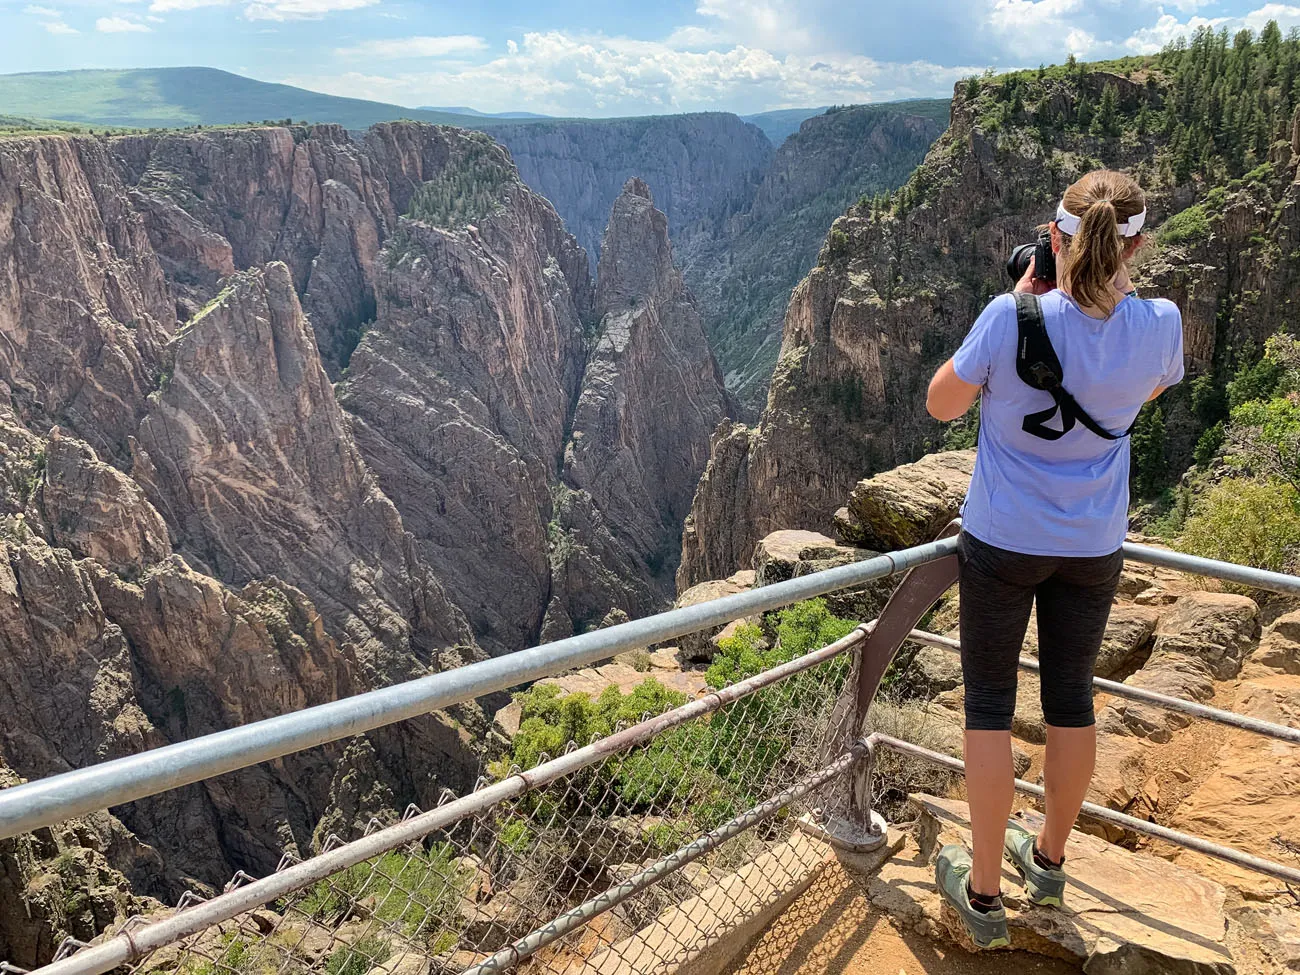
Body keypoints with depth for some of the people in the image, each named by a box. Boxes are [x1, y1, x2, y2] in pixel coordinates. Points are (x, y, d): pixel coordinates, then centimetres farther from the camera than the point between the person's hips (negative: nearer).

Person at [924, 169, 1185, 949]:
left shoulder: (1012, 320, -23)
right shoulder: (1160, 325, -11)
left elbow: (941, 405, -7)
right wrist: (1119, 292, 5)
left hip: (1003, 541, -3)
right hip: (1094, 546, 4)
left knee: (990, 705, 9)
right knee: (1072, 699, 18)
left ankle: (984, 892, 19)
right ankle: (1050, 861, 39)